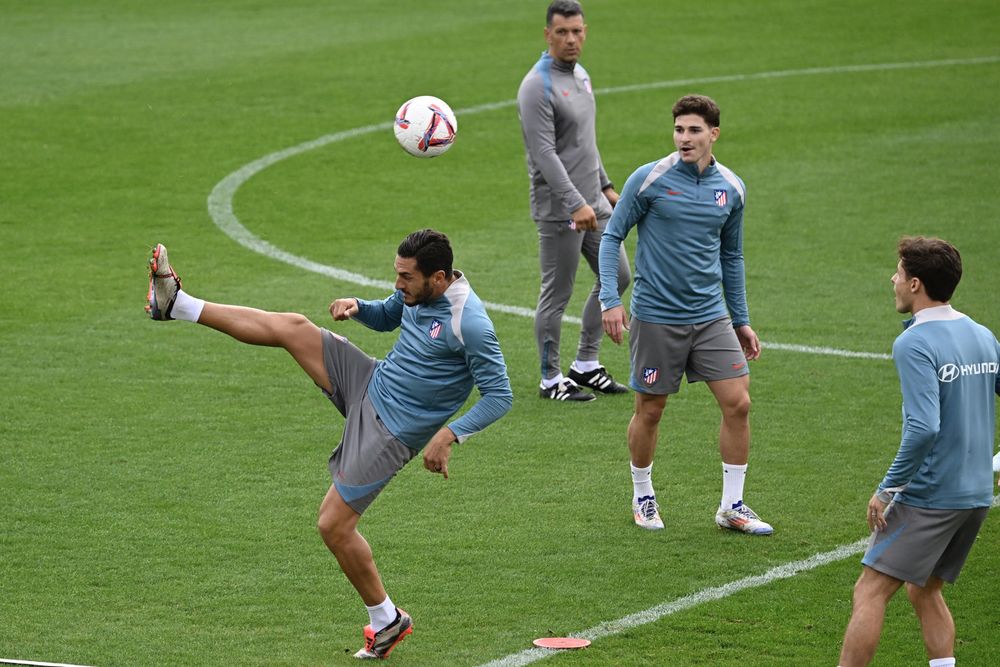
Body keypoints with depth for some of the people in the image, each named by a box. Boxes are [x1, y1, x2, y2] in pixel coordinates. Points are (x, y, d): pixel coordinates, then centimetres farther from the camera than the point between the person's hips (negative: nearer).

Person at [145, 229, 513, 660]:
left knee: (334, 526, -7)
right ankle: (178, 305, 3)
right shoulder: (416, 291, -3)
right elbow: (387, 317, 20)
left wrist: (449, 435, -30)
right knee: (291, 327, -2)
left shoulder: (470, 324, -27)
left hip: (392, 429, -8)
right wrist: (358, 307, -2)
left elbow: (499, 396, -22)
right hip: (371, 383, 8)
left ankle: (387, 621, 13)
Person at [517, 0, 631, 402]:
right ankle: (551, 380, 11)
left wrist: (606, 186, 24)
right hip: (559, 210, -9)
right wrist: (576, 204, -30)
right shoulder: (538, 87, -17)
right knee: (556, 295, -1)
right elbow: (545, 153, -24)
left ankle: (586, 365, 24)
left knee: (617, 277, 13)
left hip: (592, 201, 9)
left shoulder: (580, 76, 12)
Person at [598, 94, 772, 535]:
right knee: (650, 411, 5)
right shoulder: (649, 179, -9)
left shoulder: (731, 188, 5)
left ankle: (732, 507, 9)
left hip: (711, 316, 4)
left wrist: (741, 320, 17)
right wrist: (609, 299, -12)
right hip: (656, 318, -4)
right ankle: (643, 498, 28)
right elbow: (612, 236, -2)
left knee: (737, 404, -3)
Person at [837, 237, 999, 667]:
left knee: (870, 593, -4)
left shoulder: (915, 344, -16)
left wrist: (887, 488, -18)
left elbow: (924, 427, -26)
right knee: (925, 592, 20)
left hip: (928, 498, -8)